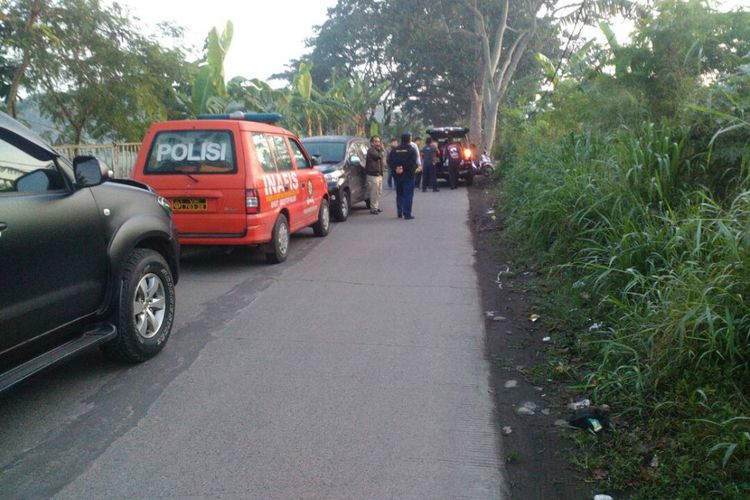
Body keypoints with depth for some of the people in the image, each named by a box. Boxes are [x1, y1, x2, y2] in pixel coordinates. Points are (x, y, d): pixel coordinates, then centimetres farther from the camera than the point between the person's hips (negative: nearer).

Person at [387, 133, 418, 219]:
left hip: (397, 175, 5)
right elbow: (414, 163, -16)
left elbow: (389, 161, 0)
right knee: (408, 194, -2)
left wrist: (395, 169, -6)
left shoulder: (394, 150, 7)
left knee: (399, 194, 16)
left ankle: (399, 212, 20)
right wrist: (408, 170, -8)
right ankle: (407, 214, -6)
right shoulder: (412, 150, -7)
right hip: (408, 175, -5)